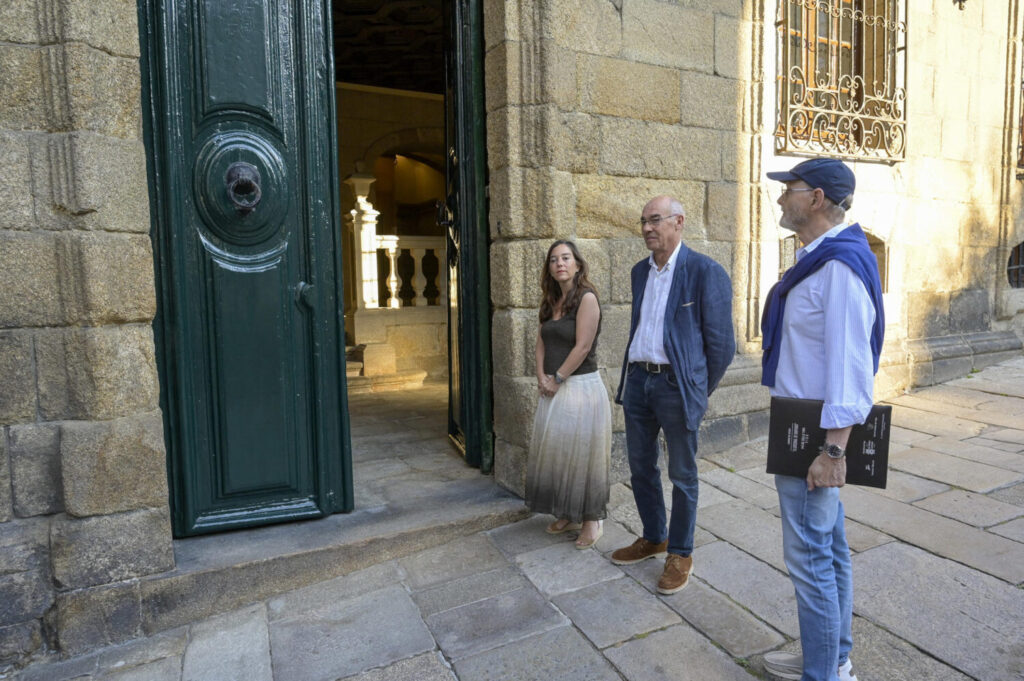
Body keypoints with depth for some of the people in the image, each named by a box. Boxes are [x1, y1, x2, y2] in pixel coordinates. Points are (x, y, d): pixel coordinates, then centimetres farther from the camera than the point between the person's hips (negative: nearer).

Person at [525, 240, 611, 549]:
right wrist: (542, 378, -4)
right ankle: (566, 514, 29)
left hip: (581, 386, -7)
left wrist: (557, 379, -11)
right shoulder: (552, 301, 11)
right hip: (553, 390, 8)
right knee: (554, 452, 13)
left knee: (582, 453, 2)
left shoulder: (586, 298, -11)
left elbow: (583, 347, -17)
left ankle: (591, 519, 19)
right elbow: (541, 342, 10)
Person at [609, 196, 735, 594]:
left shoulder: (705, 272, -9)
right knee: (641, 467, 16)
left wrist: (700, 392, 0)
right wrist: (633, 374, 15)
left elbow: (721, 343, -7)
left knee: (682, 475, 7)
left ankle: (680, 554, 24)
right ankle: (653, 538, 36)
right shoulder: (640, 272, 12)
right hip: (637, 380, 7)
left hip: (676, 384, -6)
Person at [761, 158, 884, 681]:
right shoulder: (819, 258, 12)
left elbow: (851, 364, -24)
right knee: (829, 548, 20)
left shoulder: (840, 264, -20)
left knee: (810, 557, 1)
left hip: (816, 436, -10)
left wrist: (832, 450, -24)